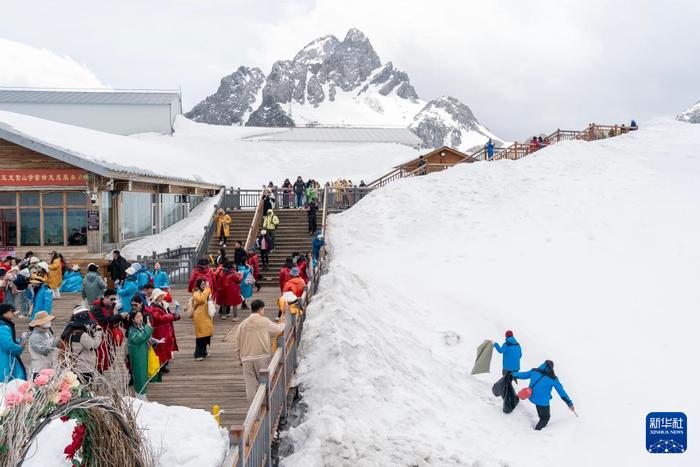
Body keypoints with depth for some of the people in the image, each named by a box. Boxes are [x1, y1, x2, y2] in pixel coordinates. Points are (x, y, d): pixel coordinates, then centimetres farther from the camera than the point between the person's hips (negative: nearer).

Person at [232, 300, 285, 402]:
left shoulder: (243, 324, 7)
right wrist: (283, 324, 35)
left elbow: (236, 342, 8)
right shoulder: (265, 321, -2)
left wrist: (239, 359, 16)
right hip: (262, 357, -3)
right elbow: (277, 329, 12)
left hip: (246, 358, 3)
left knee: (250, 383, 6)